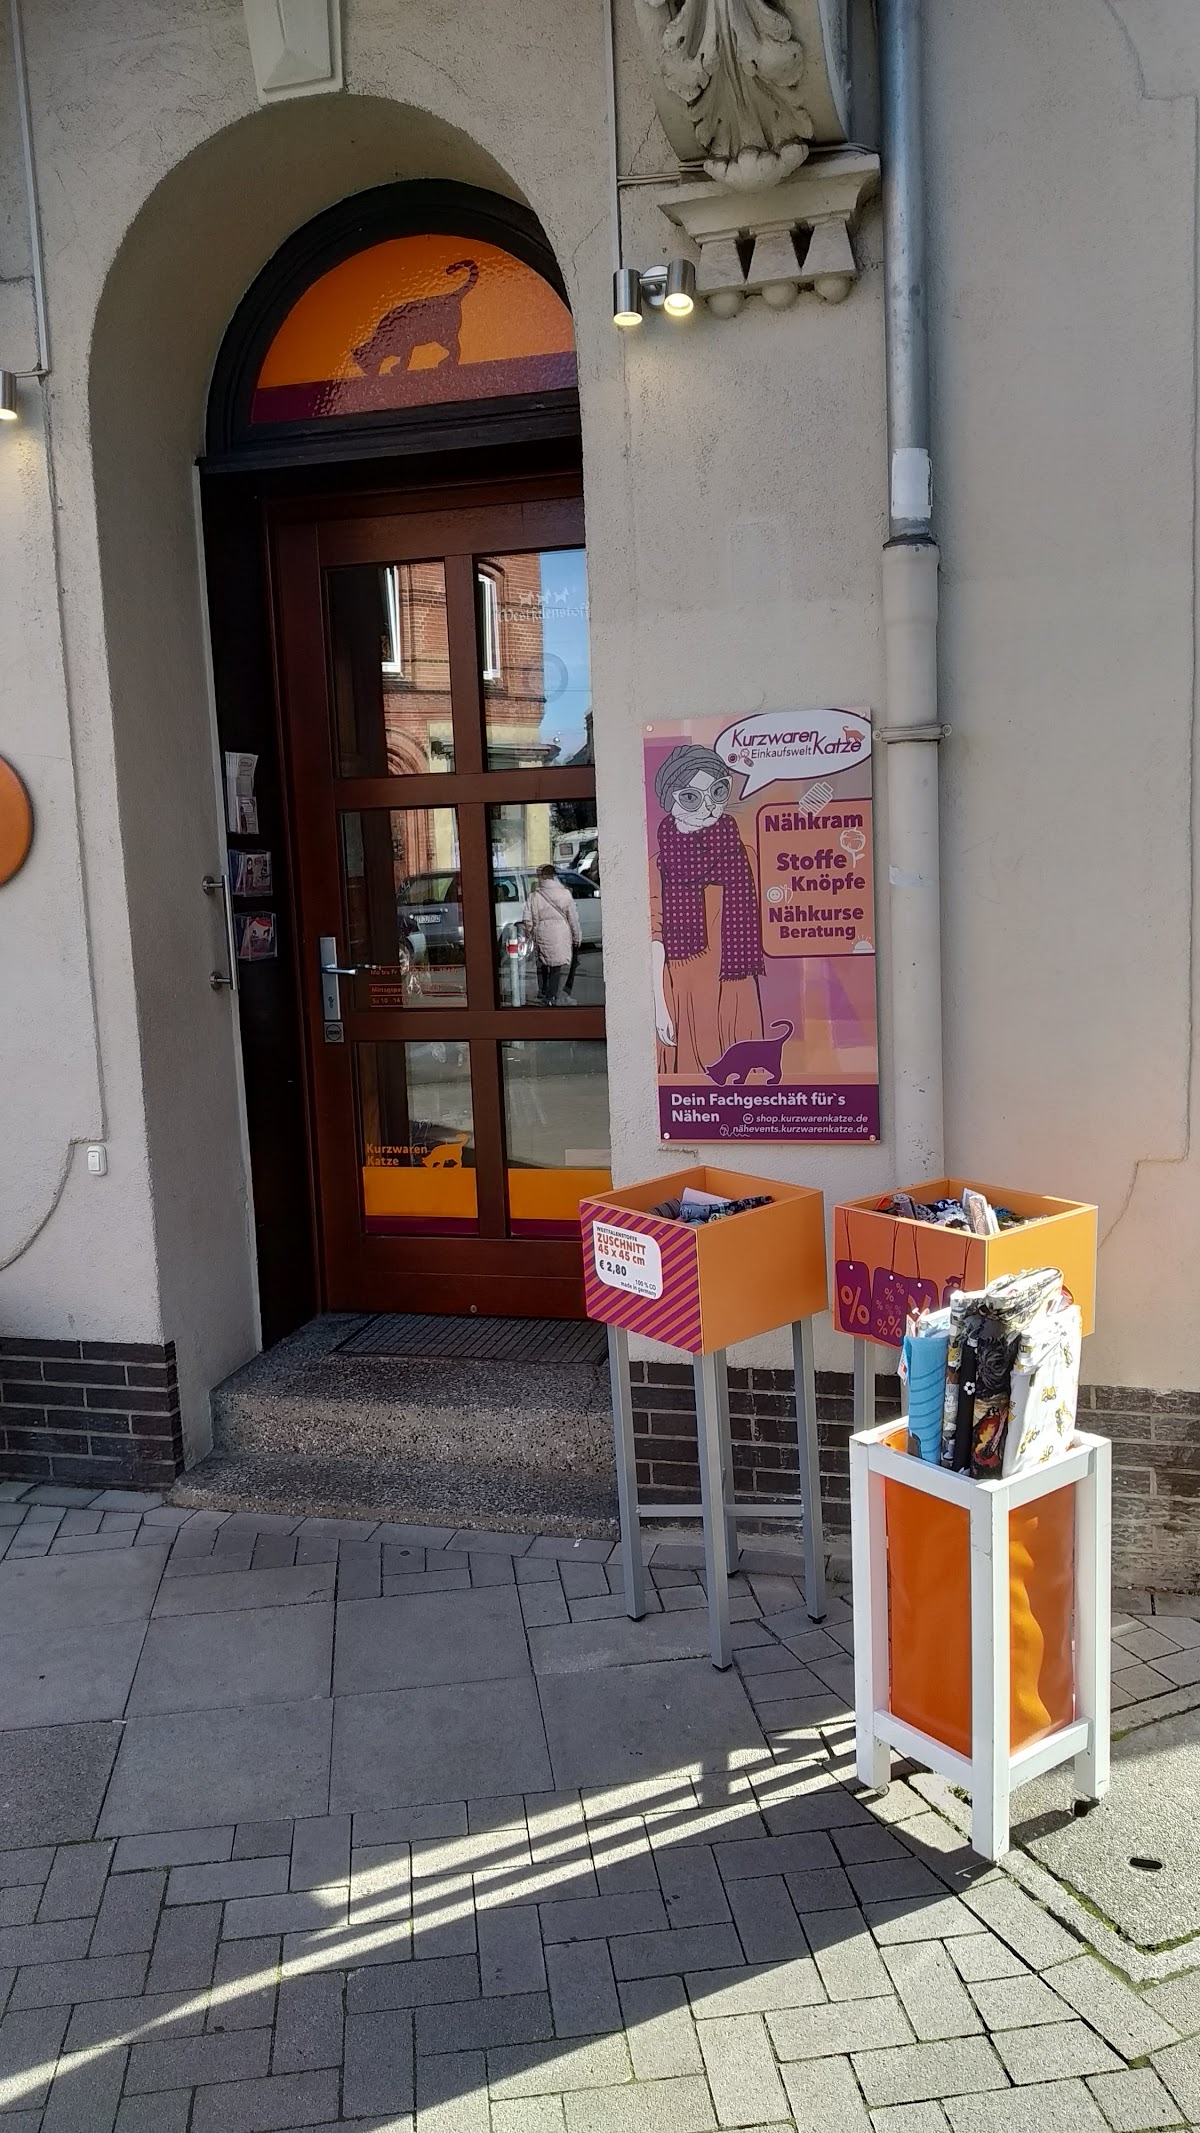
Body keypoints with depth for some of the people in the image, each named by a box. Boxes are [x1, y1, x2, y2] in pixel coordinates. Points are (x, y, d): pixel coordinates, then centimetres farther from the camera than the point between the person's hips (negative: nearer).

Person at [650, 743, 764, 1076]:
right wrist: (659, 1006, -6)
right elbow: (656, 939, -3)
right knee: (692, 1074, 0)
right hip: (685, 995, -2)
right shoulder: (661, 864, -4)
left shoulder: (739, 853, 4)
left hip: (735, 993, 3)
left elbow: (750, 929, 9)